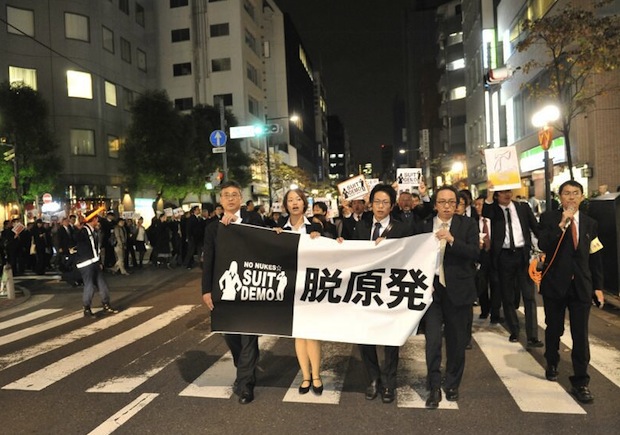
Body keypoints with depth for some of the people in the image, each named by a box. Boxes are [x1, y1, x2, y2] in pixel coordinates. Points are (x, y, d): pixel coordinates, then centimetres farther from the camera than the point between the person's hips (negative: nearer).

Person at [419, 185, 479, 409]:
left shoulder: (467, 224, 0)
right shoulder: (424, 225, 4)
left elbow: (474, 253, -11)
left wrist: (452, 239, -24)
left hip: (458, 290, 0)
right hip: (432, 289, 0)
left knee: (456, 341, 12)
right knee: (432, 340, -5)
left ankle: (452, 385, 30)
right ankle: (435, 388, 10)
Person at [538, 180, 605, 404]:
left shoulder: (590, 223, 7)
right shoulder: (549, 218, -3)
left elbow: (595, 258, 10)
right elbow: (543, 245, -18)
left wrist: (598, 286, 7)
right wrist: (562, 224, -23)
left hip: (581, 286, 2)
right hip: (555, 284, -1)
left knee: (581, 335, 0)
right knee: (554, 330, 15)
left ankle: (580, 382, 11)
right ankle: (552, 364, 39)